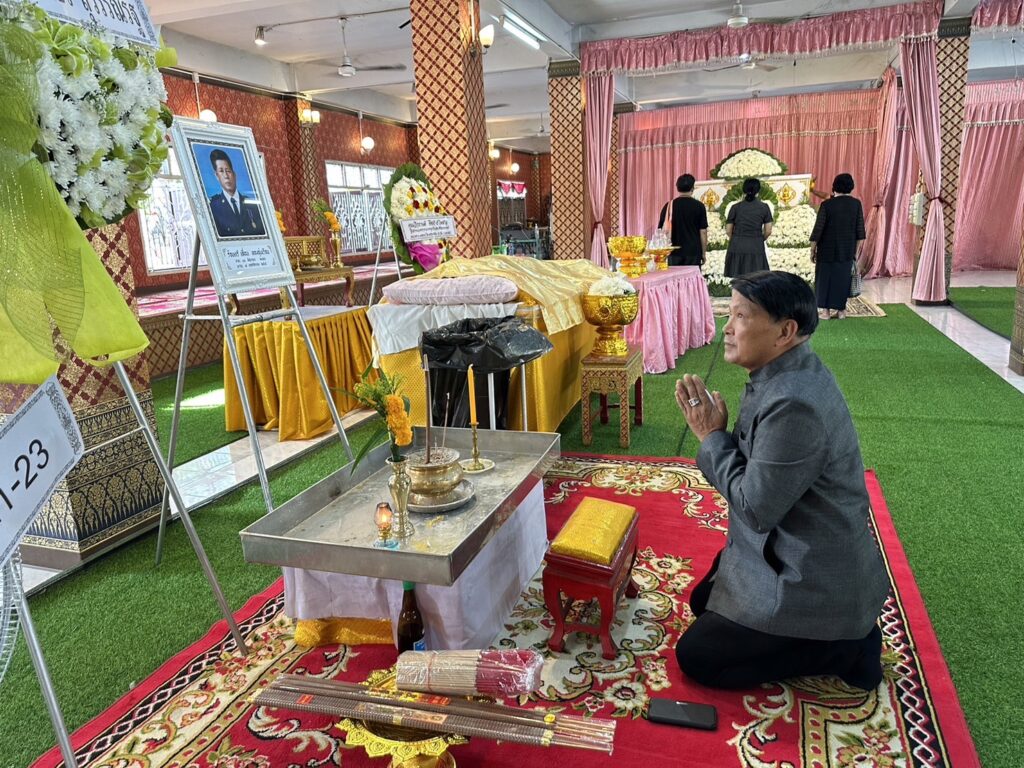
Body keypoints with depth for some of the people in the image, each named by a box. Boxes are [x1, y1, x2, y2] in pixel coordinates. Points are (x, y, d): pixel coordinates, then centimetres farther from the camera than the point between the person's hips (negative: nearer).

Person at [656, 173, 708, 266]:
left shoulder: (669, 206, 1)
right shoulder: (699, 206, -2)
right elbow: (703, 231, -2)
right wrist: (704, 253, 6)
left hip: (674, 252, 1)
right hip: (693, 252, -1)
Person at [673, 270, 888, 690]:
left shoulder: (794, 404, -33)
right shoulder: (790, 373, -1)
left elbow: (757, 508, -25)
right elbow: (757, 467, 7)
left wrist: (712, 435, -18)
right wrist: (716, 429, -5)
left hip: (811, 579, -9)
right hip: (801, 556, 10)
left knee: (696, 657, 1)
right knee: (702, 602, 24)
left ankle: (842, 647, 5)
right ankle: (839, 626, 20)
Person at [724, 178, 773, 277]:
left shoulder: (735, 207, 2)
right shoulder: (764, 207, 2)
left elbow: (728, 231, 4)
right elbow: (768, 231, 3)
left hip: (737, 247, 1)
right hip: (756, 248, 0)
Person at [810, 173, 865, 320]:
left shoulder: (827, 205, -11)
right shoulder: (856, 204, -1)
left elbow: (817, 230, -11)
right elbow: (860, 232, 1)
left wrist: (812, 250, -2)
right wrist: (856, 252, 10)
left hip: (827, 250, -3)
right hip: (847, 251, 3)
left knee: (824, 278, 7)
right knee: (843, 278, 10)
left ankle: (824, 310, 7)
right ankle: (840, 310, 12)